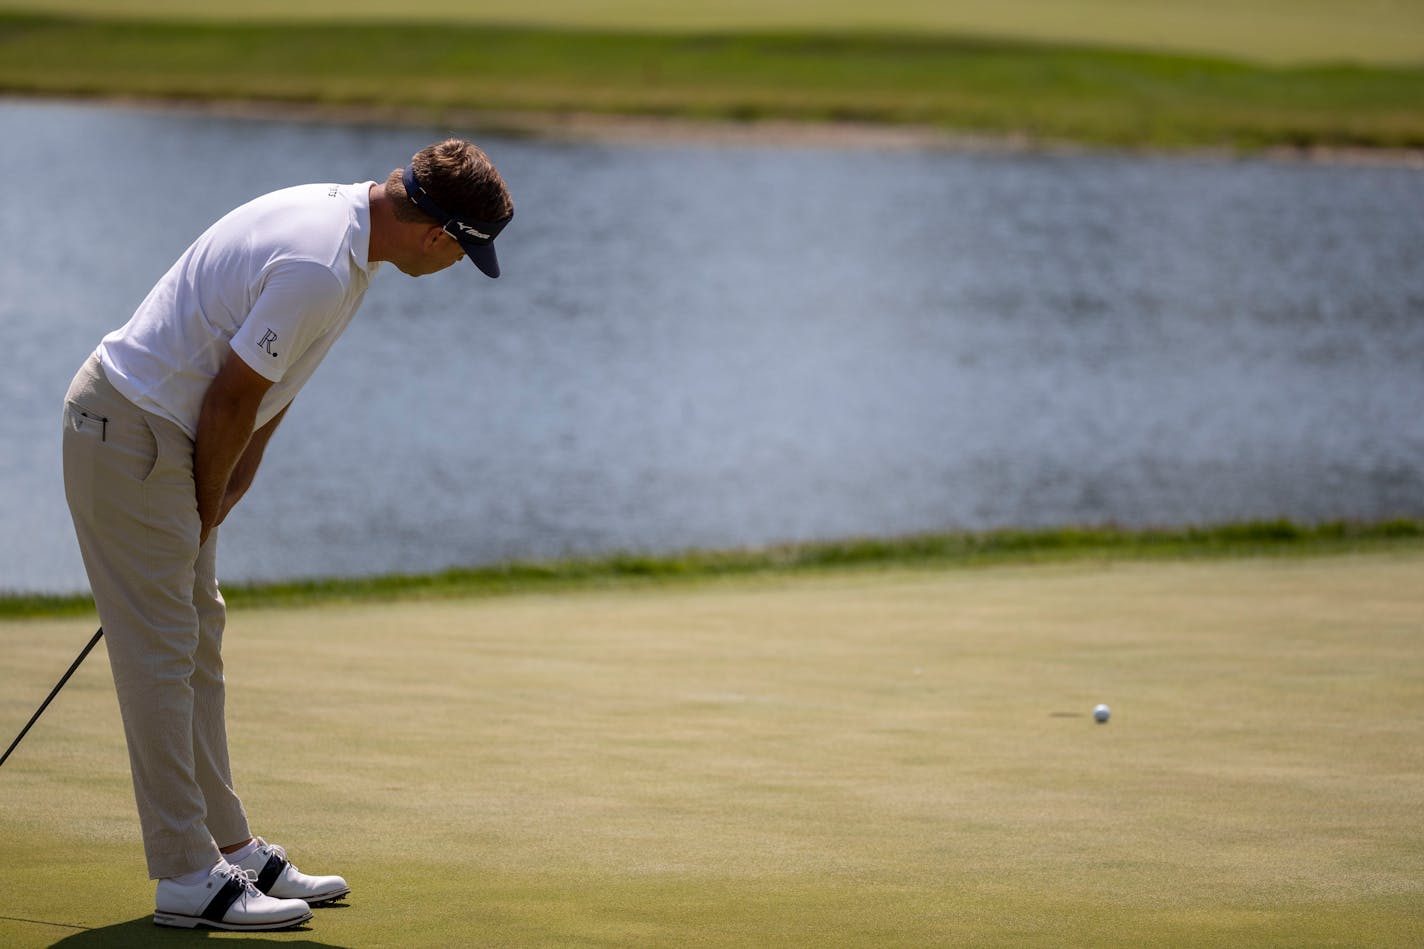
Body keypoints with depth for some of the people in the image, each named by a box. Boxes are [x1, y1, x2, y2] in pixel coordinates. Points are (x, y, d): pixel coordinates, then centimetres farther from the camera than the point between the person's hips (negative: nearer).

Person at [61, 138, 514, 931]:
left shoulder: (348, 218, 5)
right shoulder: (318, 268, -27)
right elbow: (232, 396, -21)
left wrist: (235, 481, 12)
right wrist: (208, 506, -5)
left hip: (166, 433, 10)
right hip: (130, 428, -10)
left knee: (198, 646, 14)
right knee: (161, 654, -7)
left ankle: (230, 849, 21)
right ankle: (187, 880, -4)